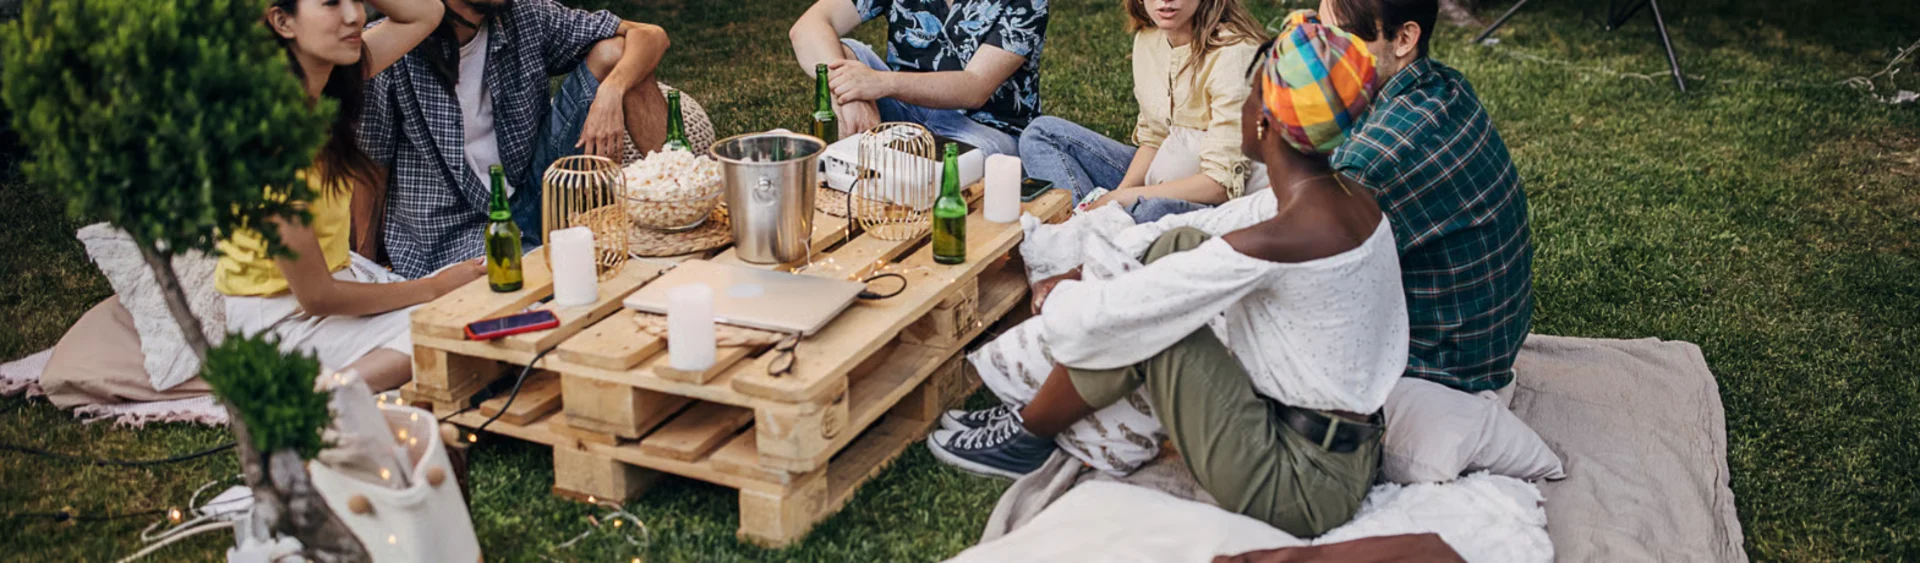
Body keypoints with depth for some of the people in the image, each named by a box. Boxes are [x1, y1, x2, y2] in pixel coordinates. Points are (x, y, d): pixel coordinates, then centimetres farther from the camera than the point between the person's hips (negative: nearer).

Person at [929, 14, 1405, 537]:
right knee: (1177, 246, 6)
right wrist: (1085, 271, 10)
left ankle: (1028, 433, 12)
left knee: (1143, 316, -12)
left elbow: (1116, 311, -20)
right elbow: (1209, 225, 11)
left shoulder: (1272, 242, -26)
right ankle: (1048, 388, 18)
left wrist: (1057, 294, 3)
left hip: (1304, 489, -9)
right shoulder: (1349, 199, 2)